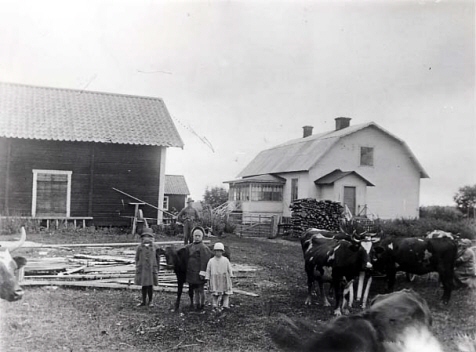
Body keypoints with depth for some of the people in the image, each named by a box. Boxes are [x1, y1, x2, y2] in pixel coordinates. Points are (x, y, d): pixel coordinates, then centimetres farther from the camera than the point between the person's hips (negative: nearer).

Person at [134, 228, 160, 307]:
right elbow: (137, 258, 9)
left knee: (150, 285, 5)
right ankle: (144, 301, 21)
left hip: (151, 269, -1)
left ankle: (150, 301, 18)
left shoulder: (154, 247, 0)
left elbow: (157, 258, 7)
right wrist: (137, 268, 7)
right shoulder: (139, 247, 1)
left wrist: (157, 269, 7)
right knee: (143, 286, 9)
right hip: (142, 270, 1)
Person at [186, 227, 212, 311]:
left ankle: (202, 304, 15)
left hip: (198, 273, -7)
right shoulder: (189, 246, 10)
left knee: (200, 290, 4)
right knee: (195, 290, 15)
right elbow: (186, 258, 19)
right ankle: (195, 304, 24)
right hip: (191, 273, 7)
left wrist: (202, 273, -19)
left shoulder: (203, 248, -13)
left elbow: (204, 261, -17)